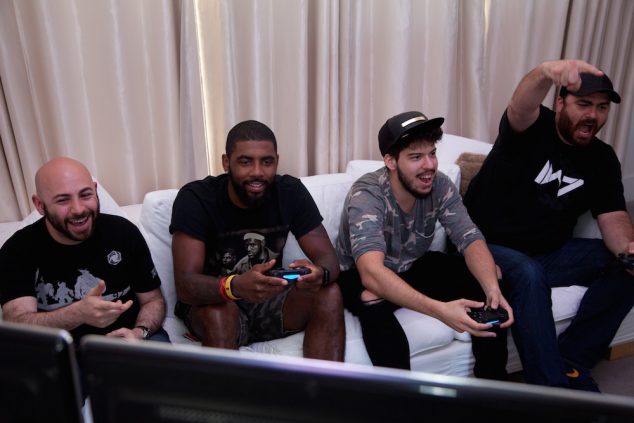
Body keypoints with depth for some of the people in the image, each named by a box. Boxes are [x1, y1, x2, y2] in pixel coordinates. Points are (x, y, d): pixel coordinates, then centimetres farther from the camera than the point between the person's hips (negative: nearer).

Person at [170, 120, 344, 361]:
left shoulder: (291, 192, -10)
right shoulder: (195, 199, -20)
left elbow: (328, 258, -12)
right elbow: (185, 285, -28)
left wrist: (320, 274, -38)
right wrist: (235, 286, -50)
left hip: (269, 300, 3)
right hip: (212, 302, -3)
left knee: (329, 295, -23)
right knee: (219, 312, -36)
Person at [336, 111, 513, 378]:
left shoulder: (440, 185, -16)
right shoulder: (366, 195, -32)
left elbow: (472, 241, -18)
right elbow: (372, 274, -45)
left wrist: (493, 289, -39)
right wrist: (438, 309, -57)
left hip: (414, 266, 5)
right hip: (361, 275, -5)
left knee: (487, 286, -14)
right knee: (373, 300, -39)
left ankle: (491, 386, 4)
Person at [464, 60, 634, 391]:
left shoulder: (602, 159, 6)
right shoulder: (533, 127, -9)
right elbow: (520, 106, -34)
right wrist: (547, 73, -57)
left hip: (551, 253, 6)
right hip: (489, 248, -6)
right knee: (527, 274, -35)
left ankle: (569, 363, -10)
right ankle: (553, 385, -21)